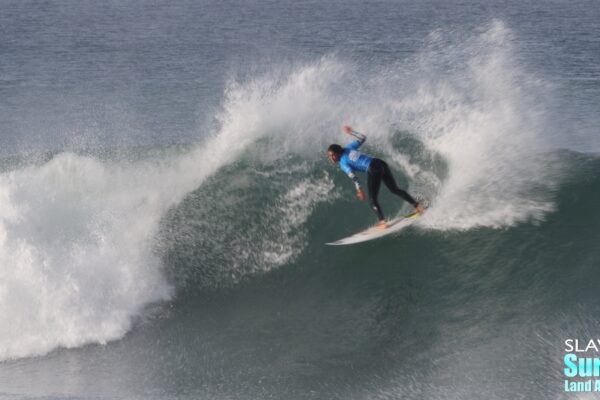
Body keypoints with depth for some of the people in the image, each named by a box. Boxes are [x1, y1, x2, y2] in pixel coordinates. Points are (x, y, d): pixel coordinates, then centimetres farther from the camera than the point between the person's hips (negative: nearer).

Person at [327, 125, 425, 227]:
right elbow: (362, 138, 24)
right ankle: (417, 205, 21)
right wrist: (351, 132, 35)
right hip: (381, 163, 8)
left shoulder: (343, 164, -4)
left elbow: (352, 176, -16)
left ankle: (382, 221, -12)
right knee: (395, 189, 20)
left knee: (372, 199, 1)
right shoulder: (348, 148, 15)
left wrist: (359, 189, -18)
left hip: (373, 170, -8)